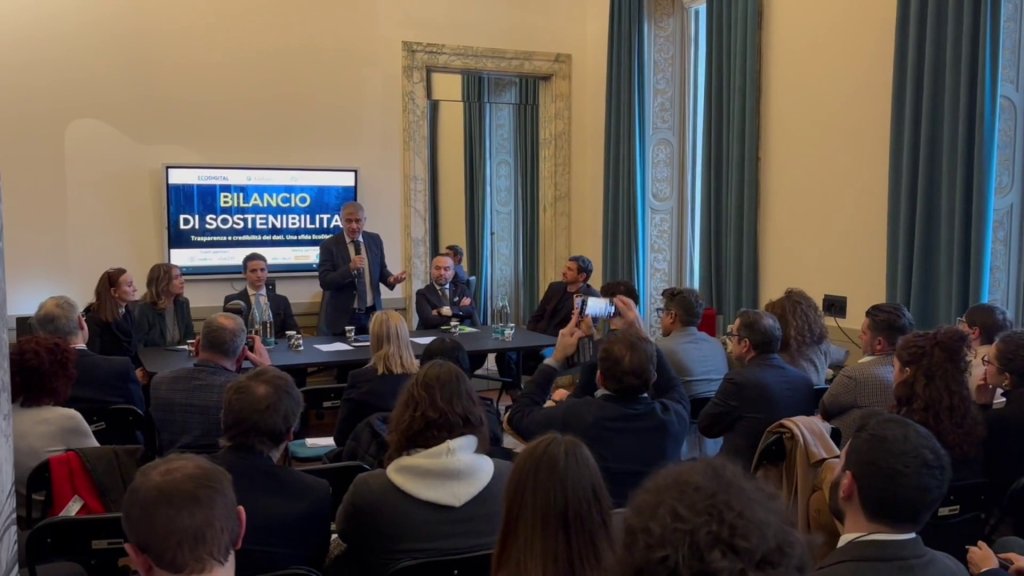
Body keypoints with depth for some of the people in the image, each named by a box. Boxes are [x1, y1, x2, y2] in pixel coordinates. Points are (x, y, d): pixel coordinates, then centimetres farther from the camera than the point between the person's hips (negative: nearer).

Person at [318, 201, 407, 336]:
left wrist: (391, 279, -10)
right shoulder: (329, 245, -8)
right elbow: (324, 282, -14)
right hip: (342, 317, -3)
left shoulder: (375, 240, 4)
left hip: (371, 314, 3)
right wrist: (350, 268, -27)